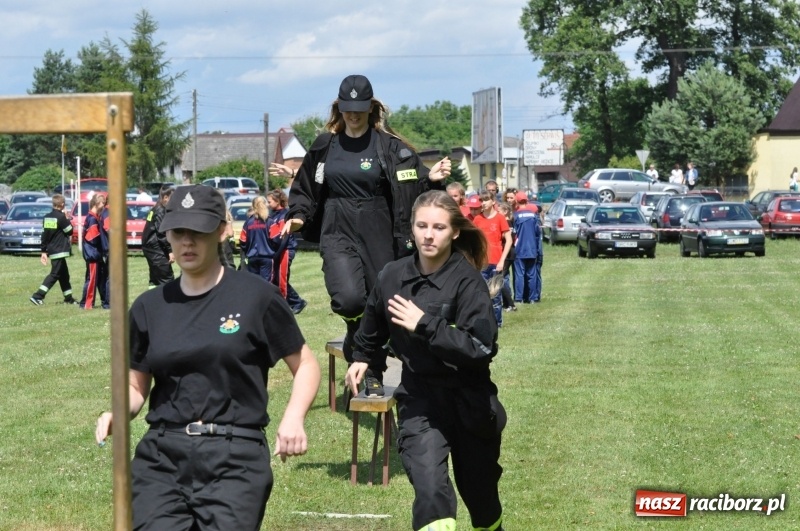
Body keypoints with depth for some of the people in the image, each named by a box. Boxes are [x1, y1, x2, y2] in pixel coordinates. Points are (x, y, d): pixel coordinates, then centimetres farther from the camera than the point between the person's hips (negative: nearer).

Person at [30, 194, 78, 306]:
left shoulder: (47, 217, 8)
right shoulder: (61, 217, -15)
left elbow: (44, 235, 10)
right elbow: (70, 231, -8)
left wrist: (44, 251, 13)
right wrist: (67, 220, 5)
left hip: (51, 250, 8)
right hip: (60, 251, -8)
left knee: (64, 274, 17)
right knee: (54, 275, -7)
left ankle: (69, 298, 24)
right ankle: (38, 296, -16)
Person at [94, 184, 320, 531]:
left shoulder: (255, 296, 1)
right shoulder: (149, 307, 11)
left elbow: (305, 365, 7)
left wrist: (294, 418, -10)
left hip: (234, 454, -2)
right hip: (161, 456, 3)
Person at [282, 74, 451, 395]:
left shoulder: (388, 146, -1)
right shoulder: (324, 146, 7)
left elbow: (413, 185, -4)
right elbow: (305, 188, 16)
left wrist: (431, 179, -25)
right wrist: (298, 216, 1)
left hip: (378, 236, 0)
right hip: (338, 233, 0)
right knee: (349, 298, -23)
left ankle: (373, 374, 22)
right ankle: (355, 333, 11)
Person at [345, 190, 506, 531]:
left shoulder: (467, 282, -16)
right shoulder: (393, 276, -4)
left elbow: (482, 349, -26)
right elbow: (375, 325, 20)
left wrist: (425, 325, -29)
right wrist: (362, 358, 28)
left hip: (467, 399, -1)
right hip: (418, 398, 1)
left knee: (478, 489, 17)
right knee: (430, 489, -21)